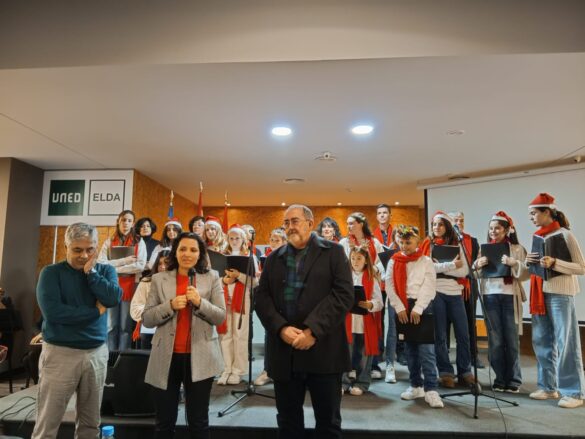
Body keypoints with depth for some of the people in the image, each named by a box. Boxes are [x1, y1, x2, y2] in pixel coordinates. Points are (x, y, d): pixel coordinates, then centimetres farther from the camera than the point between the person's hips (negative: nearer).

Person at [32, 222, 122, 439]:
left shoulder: (106, 271, 6)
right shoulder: (52, 273, -3)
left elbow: (113, 298, -12)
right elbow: (52, 311, -17)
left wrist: (91, 272, -11)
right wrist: (96, 311, -11)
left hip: (97, 352, 3)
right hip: (60, 352, -3)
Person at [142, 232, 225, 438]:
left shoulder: (212, 277, 1)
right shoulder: (159, 279, 3)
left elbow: (221, 316, -2)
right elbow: (146, 319, -1)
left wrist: (200, 302, -19)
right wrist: (170, 305, -17)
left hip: (200, 357, 0)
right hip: (167, 357, 1)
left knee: (199, 422, 13)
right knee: (164, 422, 14)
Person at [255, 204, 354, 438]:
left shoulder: (333, 252, 1)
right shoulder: (274, 258, 13)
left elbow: (343, 294, -10)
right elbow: (262, 298, 5)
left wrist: (312, 330, -17)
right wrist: (281, 328, -12)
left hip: (323, 351, -3)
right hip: (283, 352, 3)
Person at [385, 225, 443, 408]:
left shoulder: (426, 261, 1)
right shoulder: (393, 262, 7)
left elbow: (429, 287, -6)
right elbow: (389, 286, 1)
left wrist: (417, 309, -13)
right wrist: (400, 308, -8)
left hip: (423, 306, -3)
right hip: (402, 307, 3)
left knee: (426, 349, -7)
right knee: (410, 348, 11)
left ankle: (431, 389, -3)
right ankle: (416, 386, 22)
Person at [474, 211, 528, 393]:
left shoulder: (517, 249, 3)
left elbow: (526, 275, -3)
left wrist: (514, 264, -19)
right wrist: (478, 265, -11)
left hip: (510, 297, -2)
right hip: (490, 296, 2)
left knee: (511, 340, 4)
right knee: (495, 340, 5)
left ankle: (514, 380, 15)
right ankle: (500, 379, 15)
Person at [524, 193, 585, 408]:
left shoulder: (565, 234, -7)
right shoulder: (538, 237, 13)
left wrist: (554, 263, -23)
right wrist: (529, 262, -1)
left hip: (560, 294, -7)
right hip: (540, 293, 7)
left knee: (565, 343, -3)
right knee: (542, 341, 9)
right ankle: (548, 387, 19)